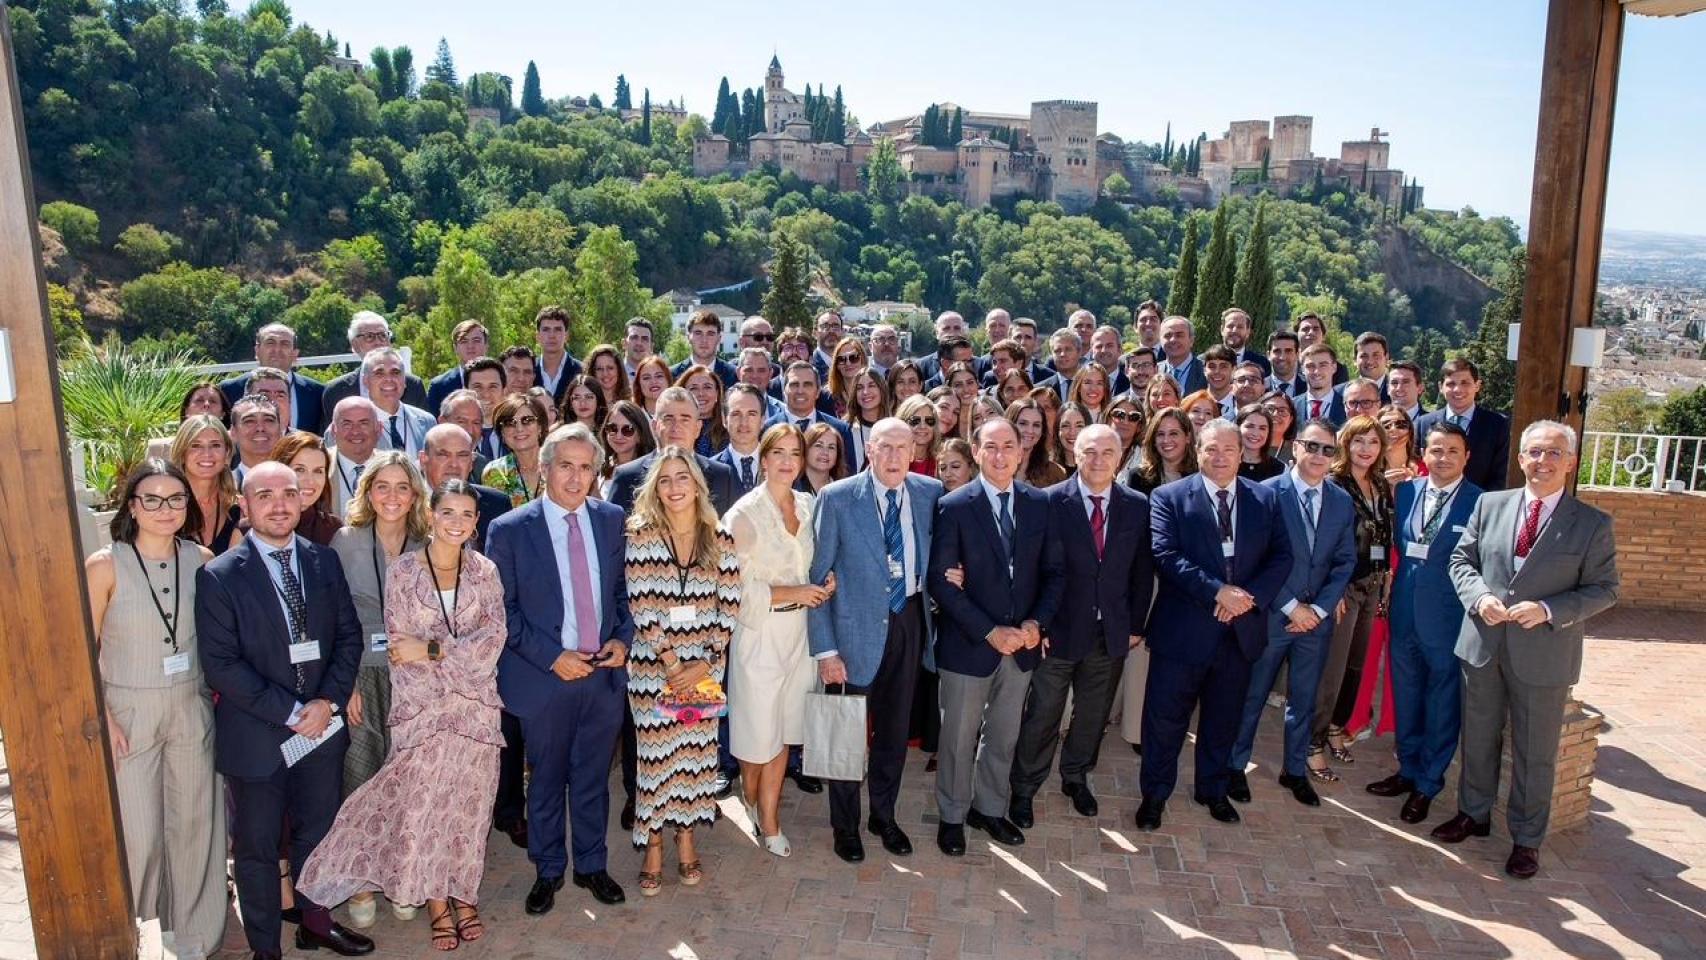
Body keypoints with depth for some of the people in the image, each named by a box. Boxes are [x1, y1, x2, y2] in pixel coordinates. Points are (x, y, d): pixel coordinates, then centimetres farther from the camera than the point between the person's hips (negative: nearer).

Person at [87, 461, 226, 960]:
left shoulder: (202, 560, -1)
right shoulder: (104, 566, -9)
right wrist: (101, 719, -9)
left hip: (192, 710, 3)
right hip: (129, 714, -3)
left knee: (195, 826, 10)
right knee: (140, 837, 1)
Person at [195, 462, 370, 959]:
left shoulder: (324, 561, 1)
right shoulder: (219, 576, -12)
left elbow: (349, 634, 3)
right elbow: (220, 663, -15)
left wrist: (328, 701, -10)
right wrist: (291, 712, -17)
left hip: (322, 727, 4)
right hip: (256, 736, -3)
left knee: (317, 833, 20)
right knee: (256, 847, 12)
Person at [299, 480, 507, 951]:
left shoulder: (485, 571, 1)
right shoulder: (403, 570, -4)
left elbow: (493, 640, -7)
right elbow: (401, 653, -5)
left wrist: (431, 649, -15)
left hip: (477, 708, 2)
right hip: (422, 709, -1)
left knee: (470, 804, 8)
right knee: (423, 805, 2)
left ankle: (464, 894, 27)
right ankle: (436, 902, 20)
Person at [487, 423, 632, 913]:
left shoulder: (612, 520, 1)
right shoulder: (509, 530, -8)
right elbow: (503, 610, -7)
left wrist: (623, 637, -5)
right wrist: (551, 657, -14)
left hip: (604, 672, 2)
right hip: (544, 677, -2)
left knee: (593, 777, 15)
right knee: (546, 780, 14)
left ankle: (592, 865, 34)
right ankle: (548, 871, 33)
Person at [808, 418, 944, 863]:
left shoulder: (930, 493, -1)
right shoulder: (836, 498, -13)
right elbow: (816, 577, -11)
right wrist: (825, 648, -14)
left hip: (909, 621, 4)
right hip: (857, 627, -3)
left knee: (895, 729, 18)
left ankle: (884, 816, 39)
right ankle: (845, 826, 32)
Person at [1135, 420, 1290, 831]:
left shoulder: (1265, 499, 6)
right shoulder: (1169, 497, -5)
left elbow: (1281, 557, 2)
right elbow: (1166, 555, -15)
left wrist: (1249, 596, -14)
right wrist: (1217, 592, -22)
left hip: (1241, 629, 4)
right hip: (1183, 629, -3)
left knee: (1223, 719, 18)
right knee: (1166, 718, 5)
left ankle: (1213, 789, 37)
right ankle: (1154, 794, 22)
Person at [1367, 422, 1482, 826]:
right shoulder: (1406, 491, 4)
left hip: (1449, 618, -5)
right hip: (1405, 613, 5)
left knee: (1442, 705, 9)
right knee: (1405, 697, 18)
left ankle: (1427, 784, 24)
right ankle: (1408, 769, 35)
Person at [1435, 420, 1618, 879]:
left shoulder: (1593, 524, -5)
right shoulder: (1490, 505, 2)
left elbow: (1603, 589, -5)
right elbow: (1462, 560, 7)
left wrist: (1549, 611, -20)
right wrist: (1479, 597, -12)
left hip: (1544, 656, -3)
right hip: (1483, 646, 3)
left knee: (1535, 752, 10)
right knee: (1479, 738, 18)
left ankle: (1527, 840, 27)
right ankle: (1473, 814, 38)